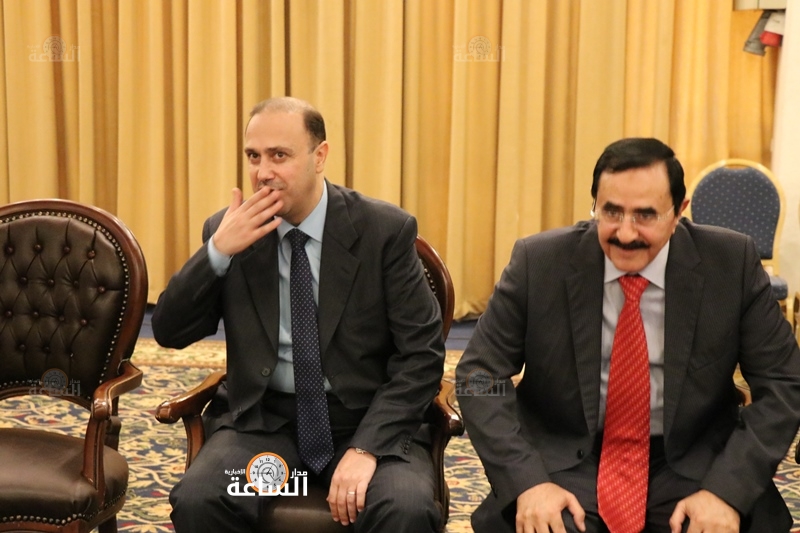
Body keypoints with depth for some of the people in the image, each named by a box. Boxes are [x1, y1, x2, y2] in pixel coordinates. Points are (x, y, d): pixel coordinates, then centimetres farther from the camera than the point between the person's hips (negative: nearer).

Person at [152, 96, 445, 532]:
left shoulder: (385, 230, -6)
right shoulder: (228, 231, 2)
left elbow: (422, 354, -7)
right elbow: (169, 333, 1)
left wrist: (366, 447, -18)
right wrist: (218, 251, -14)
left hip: (366, 419, -2)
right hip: (263, 419, 3)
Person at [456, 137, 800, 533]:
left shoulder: (732, 263, -7)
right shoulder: (539, 262, -9)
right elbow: (480, 374, -5)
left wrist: (727, 488, -17)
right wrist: (526, 481, -19)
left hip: (690, 470, 2)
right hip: (566, 466, -1)